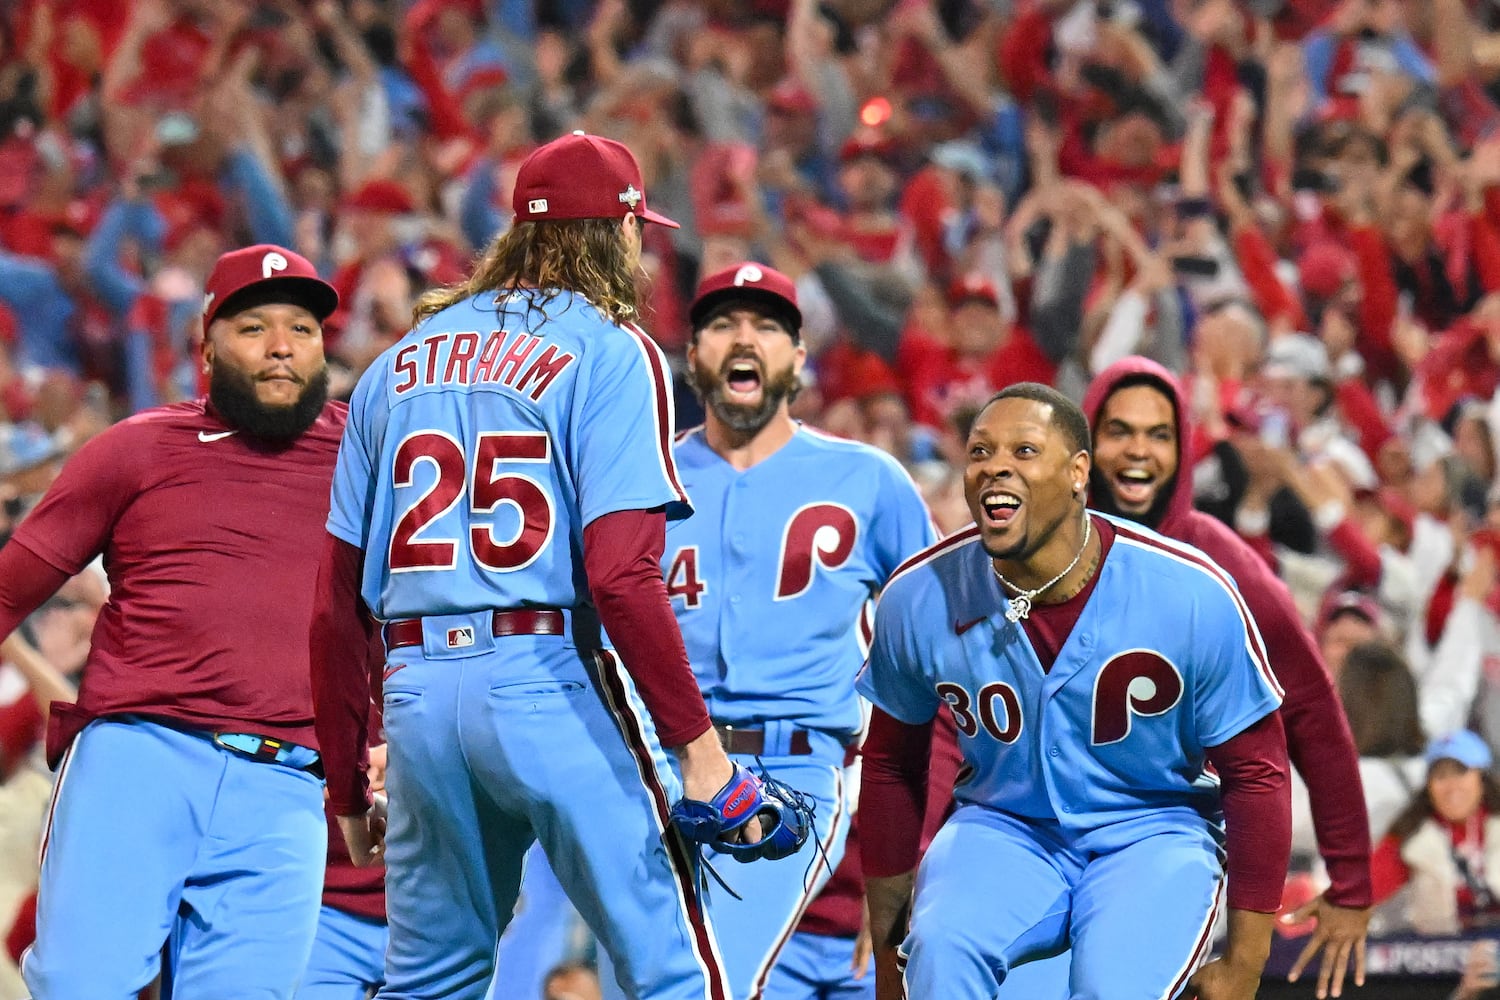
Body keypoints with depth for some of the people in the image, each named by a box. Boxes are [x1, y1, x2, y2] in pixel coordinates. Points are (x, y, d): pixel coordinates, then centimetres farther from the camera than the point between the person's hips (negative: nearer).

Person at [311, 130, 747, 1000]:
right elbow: (620, 573, -15)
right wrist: (697, 742, -13)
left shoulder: (401, 365, 18)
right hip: (550, 682, -6)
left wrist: (347, 789, 20)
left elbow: (337, 607, 15)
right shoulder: (609, 350, -1)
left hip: (418, 691, 6)